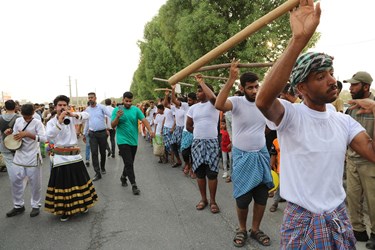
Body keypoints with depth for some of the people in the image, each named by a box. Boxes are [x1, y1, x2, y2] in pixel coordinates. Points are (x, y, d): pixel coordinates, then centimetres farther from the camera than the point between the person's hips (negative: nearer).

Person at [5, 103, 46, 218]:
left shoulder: (37, 123, -11)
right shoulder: (18, 121, 4)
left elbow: (44, 138, -22)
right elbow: (15, 136, 13)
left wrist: (27, 134, -28)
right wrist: (10, 132, -8)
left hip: (33, 157, -5)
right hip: (19, 156, 5)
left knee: (35, 183, 5)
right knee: (15, 181, 11)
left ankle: (35, 206, 22)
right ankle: (18, 205, 28)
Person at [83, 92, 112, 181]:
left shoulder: (101, 107, -4)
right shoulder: (87, 109, 8)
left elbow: (111, 115, -14)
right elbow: (87, 122, 17)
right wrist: (85, 134, 20)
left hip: (102, 133, -2)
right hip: (92, 134, 2)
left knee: (102, 152, 11)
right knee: (94, 153, -5)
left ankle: (102, 168, 35)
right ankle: (97, 173, -2)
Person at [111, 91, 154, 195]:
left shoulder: (136, 109, 2)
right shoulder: (117, 110, -2)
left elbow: (144, 120, -10)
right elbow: (113, 125, -3)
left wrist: (150, 130, -27)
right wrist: (118, 117, -23)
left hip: (134, 141, 4)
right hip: (123, 141, -3)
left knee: (130, 163, 16)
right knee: (129, 163, -8)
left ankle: (123, 177, 40)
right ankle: (133, 185, 0)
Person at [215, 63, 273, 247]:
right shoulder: (237, 102, -14)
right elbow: (219, 105, -37)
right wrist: (231, 79, -39)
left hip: (261, 154, 4)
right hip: (242, 156, -4)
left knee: (262, 196, 11)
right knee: (243, 197, 6)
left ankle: (255, 229, 31)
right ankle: (242, 229, 30)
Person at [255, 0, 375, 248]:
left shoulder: (344, 121, 1)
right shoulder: (291, 114, -17)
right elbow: (263, 100, -40)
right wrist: (299, 39, -45)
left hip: (339, 218, 5)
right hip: (302, 221, -5)